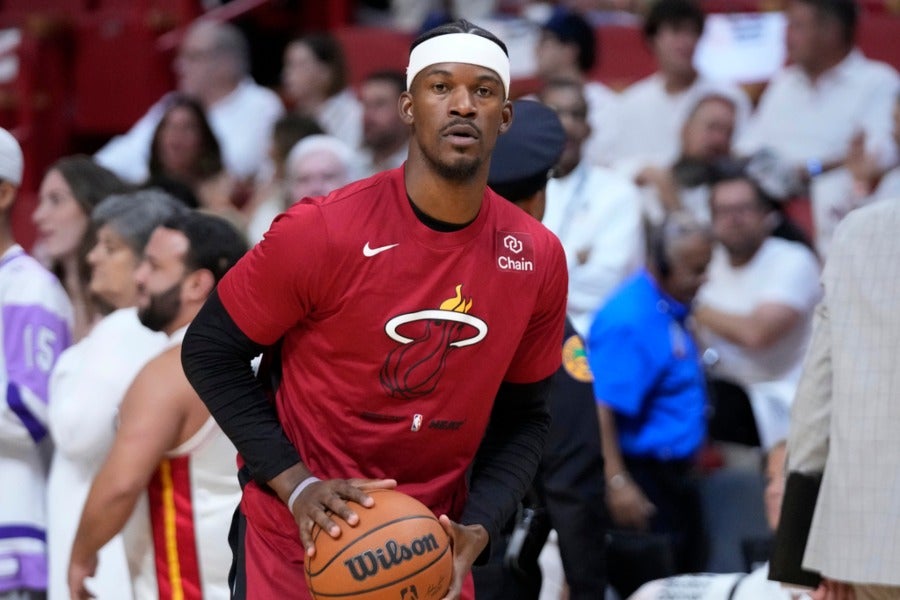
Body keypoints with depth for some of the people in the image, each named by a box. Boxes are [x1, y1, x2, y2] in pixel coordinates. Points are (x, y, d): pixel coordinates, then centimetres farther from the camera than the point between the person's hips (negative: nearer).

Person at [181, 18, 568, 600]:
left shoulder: (539, 259, -5)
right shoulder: (321, 231, -17)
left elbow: (524, 417, 6)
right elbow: (210, 351, -9)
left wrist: (476, 530, -9)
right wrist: (295, 483, -18)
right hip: (301, 539, -3)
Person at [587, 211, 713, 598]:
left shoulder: (670, 310, 10)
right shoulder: (628, 319, -20)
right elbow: (602, 408, -26)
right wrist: (617, 483, -30)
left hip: (673, 477, 10)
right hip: (640, 481, -10)